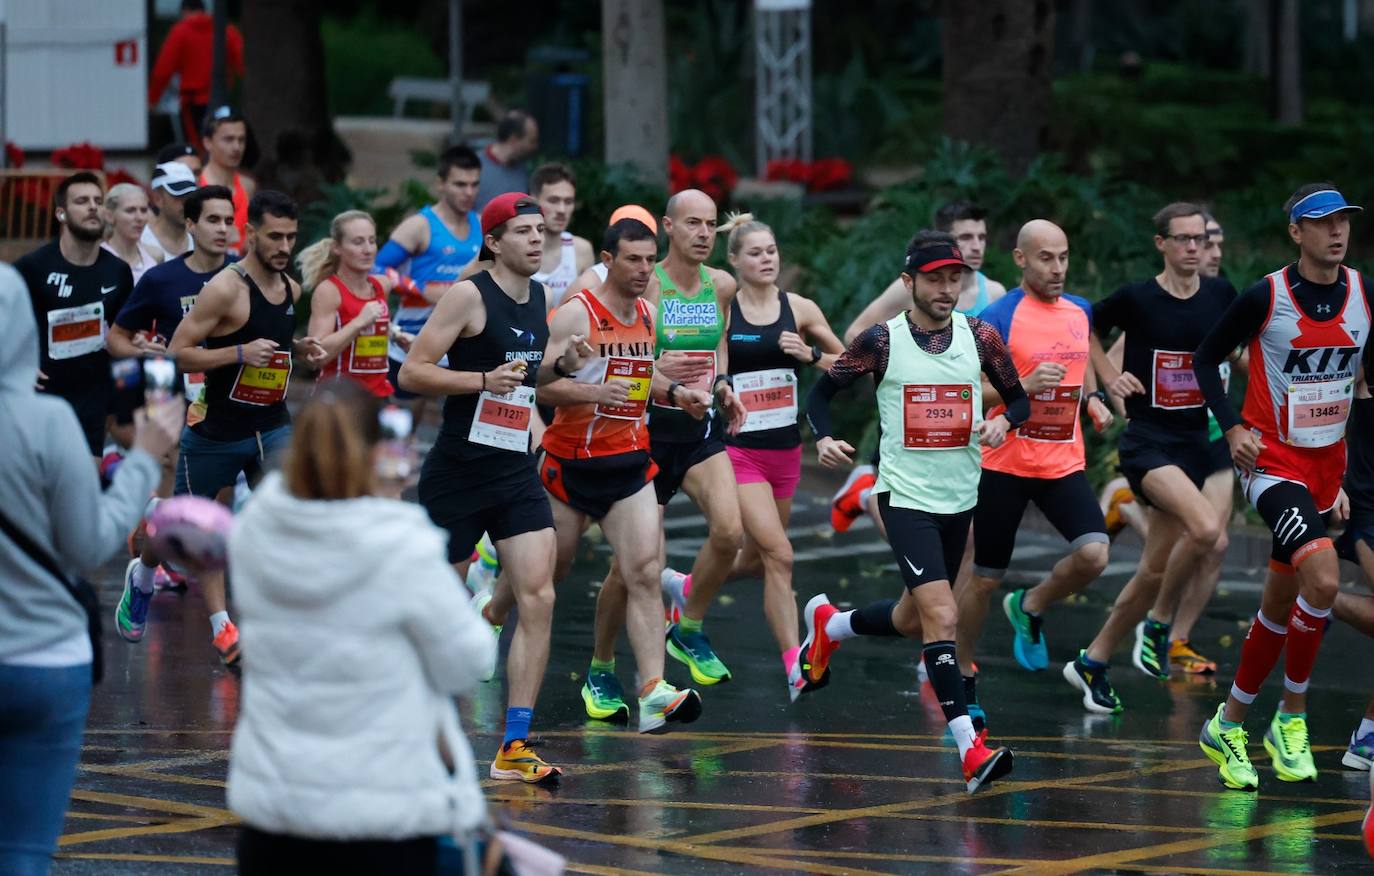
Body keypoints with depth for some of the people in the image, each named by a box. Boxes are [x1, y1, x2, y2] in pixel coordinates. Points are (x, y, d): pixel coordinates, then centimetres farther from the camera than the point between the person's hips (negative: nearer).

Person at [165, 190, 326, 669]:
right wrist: (240, 353, -29)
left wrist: (300, 348, 3)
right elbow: (177, 353, -19)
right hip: (215, 428, -4)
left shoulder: (291, 288, 4)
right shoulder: (225, 288, -18)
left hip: (272, 426, 4)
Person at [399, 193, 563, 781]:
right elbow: (412, 373, -15)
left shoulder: (539, 300, 11)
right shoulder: (469, 296, -11)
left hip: (516, 473, 6)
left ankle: (514, 749, -9)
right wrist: (485, 380, -24)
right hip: (456, 473, -6)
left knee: (537, 599, -9)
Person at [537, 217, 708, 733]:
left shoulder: (648, 314, 8)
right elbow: (540, 382, -18)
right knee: (548, 570, 10)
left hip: (630, 462, 4)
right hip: (572, 461, -4)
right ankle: (490, 618, 42)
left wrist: (675, 393, 7)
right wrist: (596, 392, -32)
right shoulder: (576, 313, -12)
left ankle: (653, 692, -19)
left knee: (644, 574, -11)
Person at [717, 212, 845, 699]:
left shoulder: (800, 309, 2)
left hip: (785, 449, 5)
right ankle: (795, 670, -15)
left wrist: (811, 354, -10)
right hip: (739, 451, -5)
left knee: (755, 559, 15)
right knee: (779, 554, -16)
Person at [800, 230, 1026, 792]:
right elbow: (821, 392, 3)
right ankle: (970, 751, -22)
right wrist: (824, 439, -17)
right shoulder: (881, 341, -8)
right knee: (941, 615, -19)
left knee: (913, 620, 20)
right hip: (906, 494, -5)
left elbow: (1019, 398, 10)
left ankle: (828, 625, 50)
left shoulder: (980, 336, 0)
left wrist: (1003, 421, -13)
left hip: (960, 497, 5)